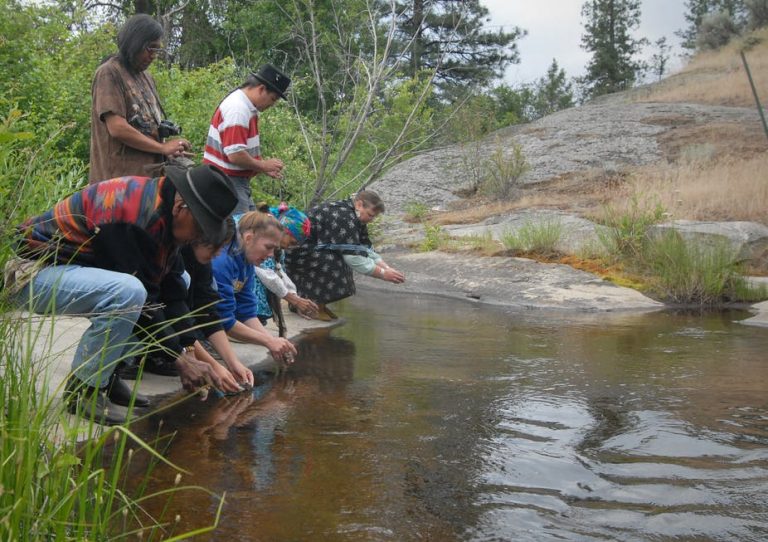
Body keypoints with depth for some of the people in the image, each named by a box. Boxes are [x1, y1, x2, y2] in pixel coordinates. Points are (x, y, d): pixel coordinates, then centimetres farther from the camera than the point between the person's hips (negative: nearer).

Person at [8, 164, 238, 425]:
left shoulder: (163, 207, 0)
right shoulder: (138, 216, -29)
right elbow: (142, 301, -26)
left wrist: (190, 347, -2)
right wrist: (180, 357, -19)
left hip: (70, 266, 10)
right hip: (34, 271, -10)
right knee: (127, 292, -35)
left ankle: (104, 374, 8)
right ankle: (83, 390, -14)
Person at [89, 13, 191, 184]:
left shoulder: (147, 77, 18)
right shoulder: (109, 74, -6)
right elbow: (117, 128, -16)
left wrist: (168, 149, 2)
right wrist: (162, 147, -11)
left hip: (149, 175, 7)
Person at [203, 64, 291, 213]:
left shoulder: (249, 109, 13)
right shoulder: (238, 110, -20)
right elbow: (235, 155, -27)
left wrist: (265, 167, 9)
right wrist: (263, 165, -13)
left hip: (240, 182, 11)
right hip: (228, 183, -10)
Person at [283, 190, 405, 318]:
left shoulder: (355, 218, 7)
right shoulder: (343, 218, -25)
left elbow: (366, 249, 9)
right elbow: (353, 258, -28)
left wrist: (387, 268, -4)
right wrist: (383, 274, -22)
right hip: (297, 253, -11)